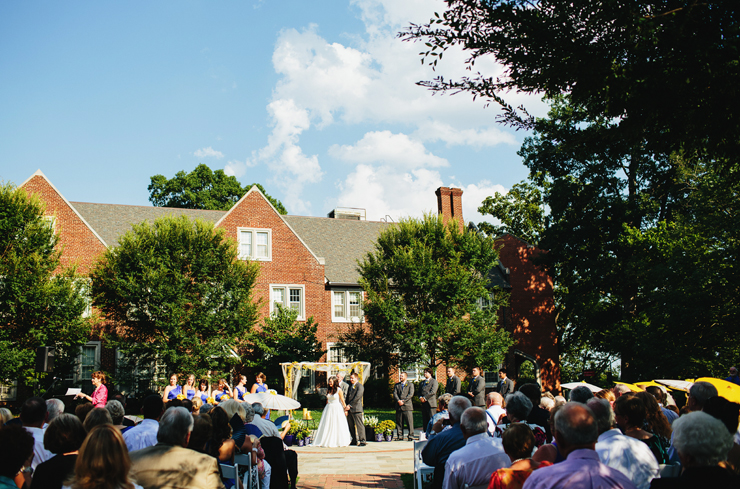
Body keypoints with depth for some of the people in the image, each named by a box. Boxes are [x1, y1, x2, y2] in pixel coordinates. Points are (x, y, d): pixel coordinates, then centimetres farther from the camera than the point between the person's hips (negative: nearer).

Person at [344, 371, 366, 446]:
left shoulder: (360, 386, -5)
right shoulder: (351, 386, 21)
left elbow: (357, 397, -14)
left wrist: (349, 405, -15)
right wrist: (346, 406, 7)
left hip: (356, 409, -8)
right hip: (349, 409, 8)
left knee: (359, 425, -7)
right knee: (351, 425, 8)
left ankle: (362, 441, -4)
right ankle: (354, 440, 16)